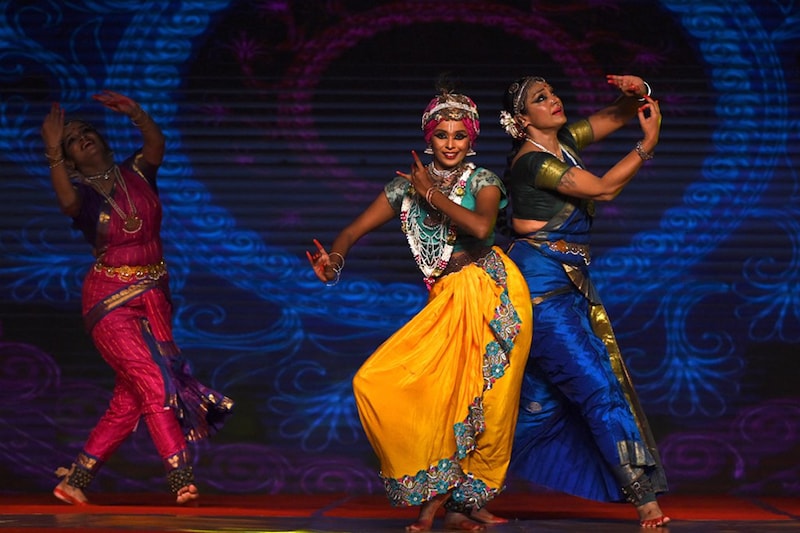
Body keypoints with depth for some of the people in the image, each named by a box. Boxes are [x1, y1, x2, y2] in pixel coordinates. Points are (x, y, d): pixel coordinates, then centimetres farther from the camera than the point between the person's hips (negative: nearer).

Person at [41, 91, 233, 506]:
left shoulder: (135, 174, 7)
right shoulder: (81, 192, -3)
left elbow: (156, 145, -12)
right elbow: (68, 202, -28)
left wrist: (135, 113, -26)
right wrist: (53, 153, -34)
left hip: (152, 297, 5)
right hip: (109, 299, -5)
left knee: (129, 399, 3)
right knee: (152, 382, -17)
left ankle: (75, 480, 12)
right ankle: (182, 480, -20)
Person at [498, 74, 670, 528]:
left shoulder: (565, 141, 11)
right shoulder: (530, 161, -13)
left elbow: (619, 116, 19)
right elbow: (603, 188, -16)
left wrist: (638, 93, -4)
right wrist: (648, 145, -10)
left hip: (572, 285, 9)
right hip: (543, 287, -9)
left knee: (543, 398, 10)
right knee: (599, 386, -11)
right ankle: (644, 495, -9)